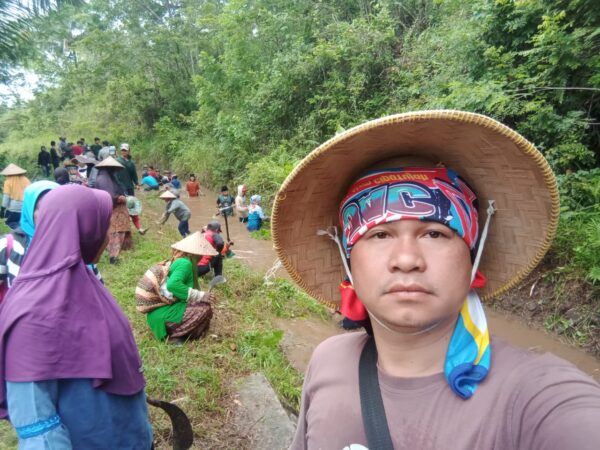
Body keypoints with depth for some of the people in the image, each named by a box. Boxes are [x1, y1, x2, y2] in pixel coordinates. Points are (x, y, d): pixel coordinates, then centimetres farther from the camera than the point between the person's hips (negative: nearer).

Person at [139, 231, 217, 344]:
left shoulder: (176, 261, 11)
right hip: (162, 315, -9)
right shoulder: (185, 263, -16)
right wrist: (200, 296, -25)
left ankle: (174, 330, 10)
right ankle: (174, 335, -6)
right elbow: (173, 285, -32)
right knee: (205, 309, -16)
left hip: (158, 309, 9)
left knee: (199, 305, 18)